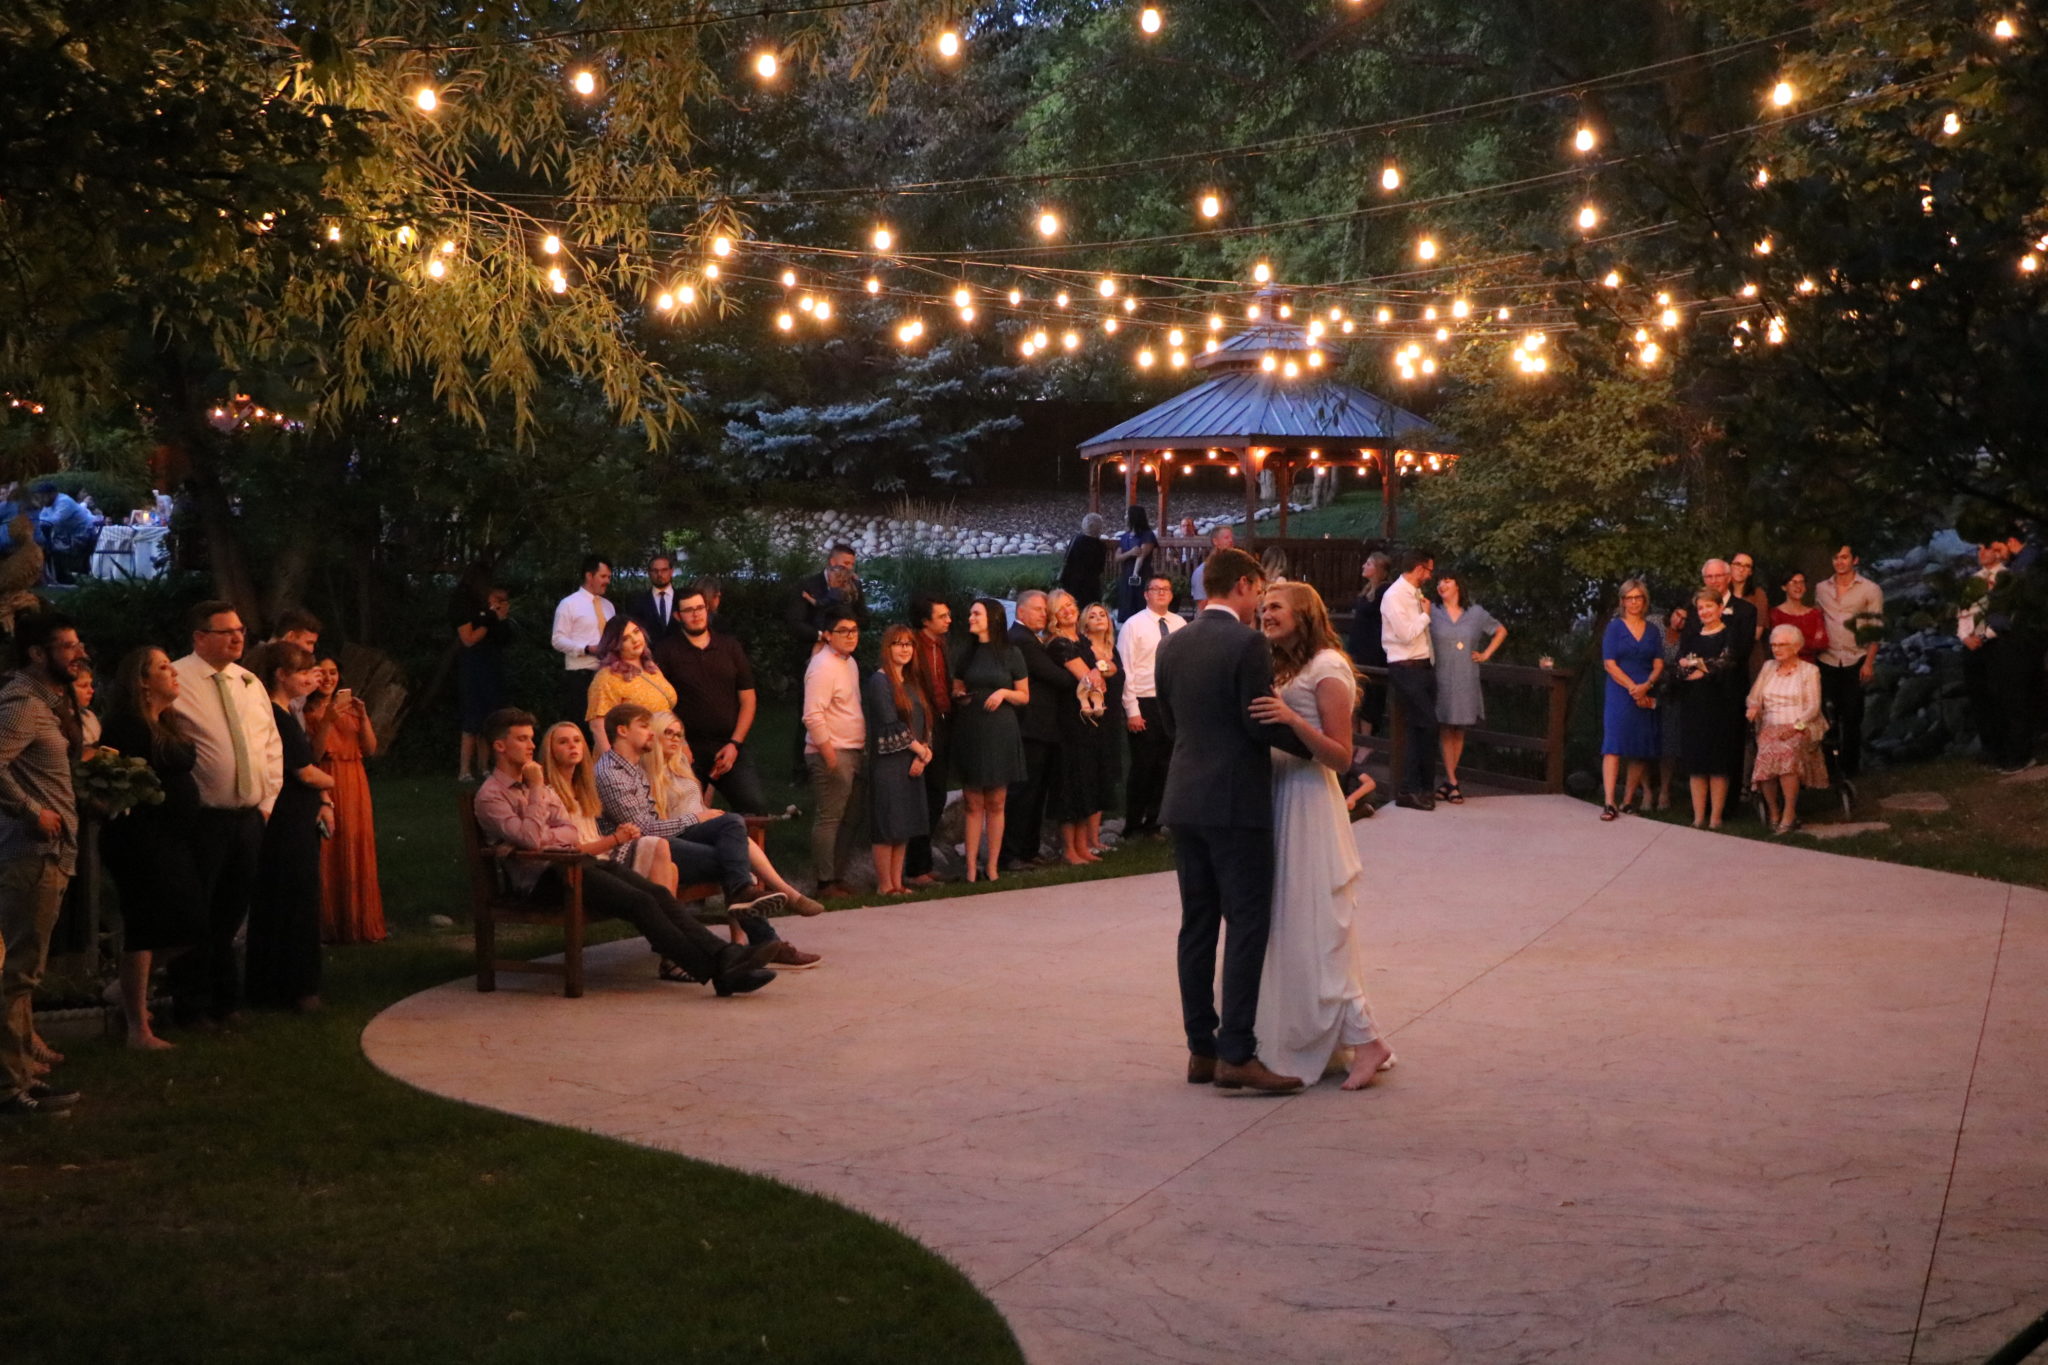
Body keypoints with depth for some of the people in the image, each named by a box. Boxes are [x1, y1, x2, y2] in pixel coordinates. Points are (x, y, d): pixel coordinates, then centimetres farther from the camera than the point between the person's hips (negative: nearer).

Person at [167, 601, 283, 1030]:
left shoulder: (250, 683, 13)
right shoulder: (177, 681, -9)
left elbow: (272, 744, 18)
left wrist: (268, 800, 10)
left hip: (249, 817, 6)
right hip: (203, 818, -6)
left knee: (232, 913, 14)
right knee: (195, 916, 2)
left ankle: (224, 997, 27)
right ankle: (191, 1005, 13)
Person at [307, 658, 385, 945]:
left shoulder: (350, 706, 13)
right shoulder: (307, 712, -4)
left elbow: (370, 750, 7)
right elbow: (312, 756, -12)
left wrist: (363, 718, -6)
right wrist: (326, 721, -20)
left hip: (355, 787, 5)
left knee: (358, 853, 5)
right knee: (327, 856, -6)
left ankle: (359, 923, 12)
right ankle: (329, 925, 0)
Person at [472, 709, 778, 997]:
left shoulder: (535, 783, 23)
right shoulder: (490, 795, -1)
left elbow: (571, 833, 13)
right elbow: (530, 839, -16)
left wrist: (542, 836, -7)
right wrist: (537, 790, -10)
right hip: (543, 877, -8)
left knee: (658, 893, -16)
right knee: (639, 902, -25)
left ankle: (722, 955, -29)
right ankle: (717, 971, -32)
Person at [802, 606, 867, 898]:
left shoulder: (849, 662, 15)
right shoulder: (823, 666, -15)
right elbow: (813, 716, -21)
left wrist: (864, 747, 17)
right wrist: (829, 755, -20)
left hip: (854, 753, 10)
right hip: (830, 753, -10)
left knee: (851, 818, 13)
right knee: (830, 818, -6)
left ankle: (838, 876, 22)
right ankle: (825, 883, -1)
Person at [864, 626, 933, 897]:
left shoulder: (908, 682, 16)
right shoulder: (879, 681, -9)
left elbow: (922, 721, 12)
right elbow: (891, 724, -15)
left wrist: (923, 752, -4)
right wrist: (919, 749, -9)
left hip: (912, 762, 8)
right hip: (888, 761, -8)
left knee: (905, 825, 9)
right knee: (887, 825, -4)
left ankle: (897, 882, 15)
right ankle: (885, 884, 1)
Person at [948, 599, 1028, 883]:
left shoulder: (1010, 654, 1)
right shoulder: (965, 653, 8)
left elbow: (1024, 696, 6)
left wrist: (1004, 693, -12)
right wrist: (959, 696, -5)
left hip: (1000, 732, -1)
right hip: (969, 731, 1)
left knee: (996, 804, 3)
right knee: (973, 804, 1)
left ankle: (993, 865, 9)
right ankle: (971, 866, 2)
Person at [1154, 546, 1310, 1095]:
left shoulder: (1172, 646, 9)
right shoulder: (1248, 644, -13)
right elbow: (1261, 721, -16)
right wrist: (1314, 745, -1)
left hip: (1184, 801, 7)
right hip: (1237, 802, -7)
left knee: (1198, 925, 11)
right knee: (1246, 925, -4)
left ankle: (1202, 1049, 14)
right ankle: (1236, 1053, -8)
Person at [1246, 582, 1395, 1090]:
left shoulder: (1327, 667, -9)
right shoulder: (1280, 667, 17)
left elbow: (1341, 757, -15)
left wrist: (1292, 720, -27)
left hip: (1310, 803, -9)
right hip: (1277, 799, 9)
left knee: (1317, 930, -8)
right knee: (1286, 926, 10)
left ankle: (1366, 1041, -3)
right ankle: (1293, 1039, 16)